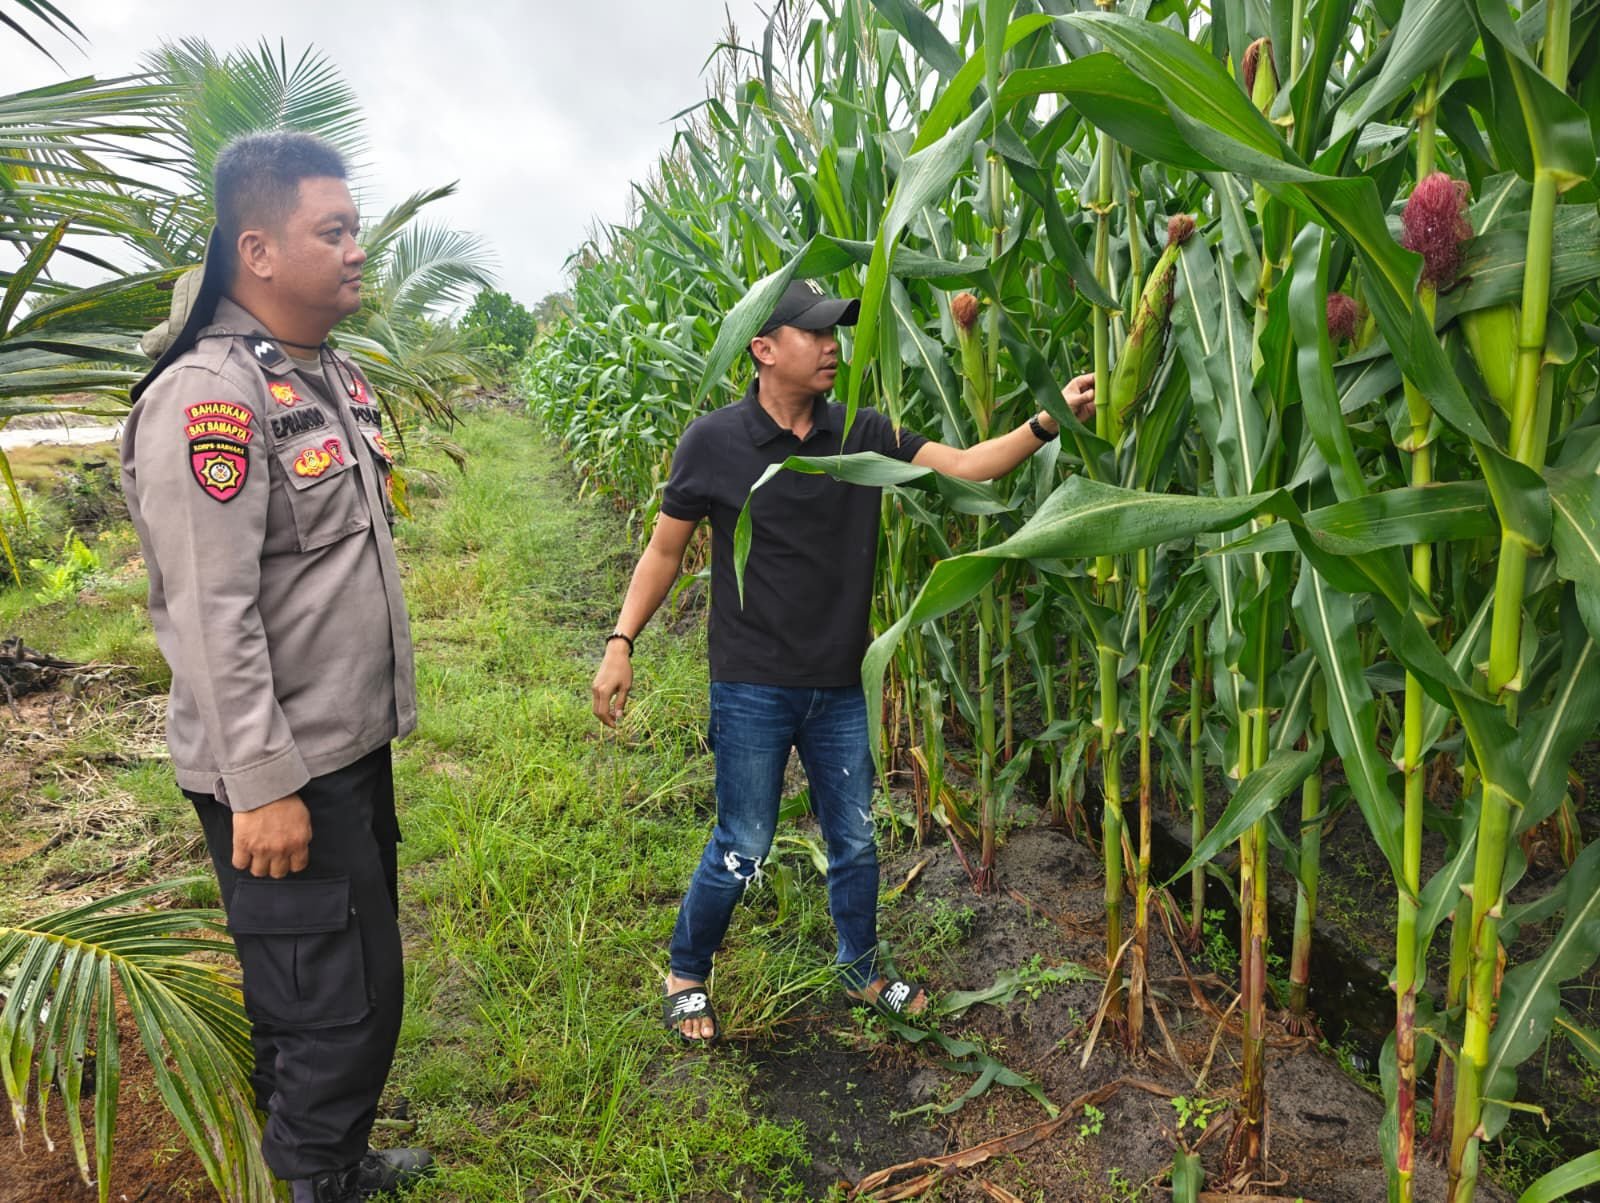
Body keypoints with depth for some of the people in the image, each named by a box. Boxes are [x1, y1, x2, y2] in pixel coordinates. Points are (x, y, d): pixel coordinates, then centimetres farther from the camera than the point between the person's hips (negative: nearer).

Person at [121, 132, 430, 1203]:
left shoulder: (333, 374, 10)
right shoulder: (210, 397, -19)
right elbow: (210, 613, -23)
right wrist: (263, 788, -23)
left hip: (355, 744, 9)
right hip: (282, 771, -9)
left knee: (354, 982, 21)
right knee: (337, 1003, 0)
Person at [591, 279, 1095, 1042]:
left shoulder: (861, 434, -1)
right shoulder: (714, 442, -9)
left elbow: (967, 465, -5)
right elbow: (665, 550, -2)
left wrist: (1050, 421, -18)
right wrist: (620, 643, -9)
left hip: (840, 686, 4)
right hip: (752, 689, -4)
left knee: (855, 841, 17)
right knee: (741, 851, 6)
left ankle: (862, 972, 40)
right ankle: (684, 975, 31)